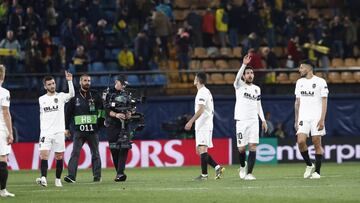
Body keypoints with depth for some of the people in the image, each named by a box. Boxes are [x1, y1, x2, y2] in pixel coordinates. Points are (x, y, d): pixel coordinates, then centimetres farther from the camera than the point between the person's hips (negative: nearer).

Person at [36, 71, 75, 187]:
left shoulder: (61, 96, 1)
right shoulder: (41, 99, 11)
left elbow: (72, 94, -19)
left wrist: (69, 81, -30)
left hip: (59, 132, -1)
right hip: (46, 133, 1)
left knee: (59, 156, 2)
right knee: (44, 154, -14)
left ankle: (58, 179, 13)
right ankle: (43, 178, -21)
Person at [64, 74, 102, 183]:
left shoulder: (95, 96, 7)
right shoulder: (75, 97, 6)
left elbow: (102, 108, 13)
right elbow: (68, 112, 10)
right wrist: (66, 128, 7)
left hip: (93, 129, 1)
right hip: (79, 129, -1)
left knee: (95, 154, 7)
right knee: (75, 153, -11)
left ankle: (97, 176, 14)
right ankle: (71, 176, -17)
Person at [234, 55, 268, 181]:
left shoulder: (257, 89, 15)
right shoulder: (239, 85, 2)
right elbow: (238, 77, -21)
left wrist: (263, 120, 13)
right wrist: (244, 65, -36)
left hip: (254, 120, 3)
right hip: (241, 121, -3)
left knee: (253, 146, -9)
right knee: (242, 148, -2)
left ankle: (249, 173, -10)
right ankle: (243, 166, 27)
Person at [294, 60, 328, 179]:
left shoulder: (320, 82, -3)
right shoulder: (299, 82, 13)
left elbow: (324, 101, -5)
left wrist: (322, 119, -13)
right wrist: (296, 120, 13)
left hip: (316, 118, -4)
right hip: (303, 118, 4)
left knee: (317, 143, -3)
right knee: (301, 141, -12)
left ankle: (317, 171, 5)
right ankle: (309, 165, 7)